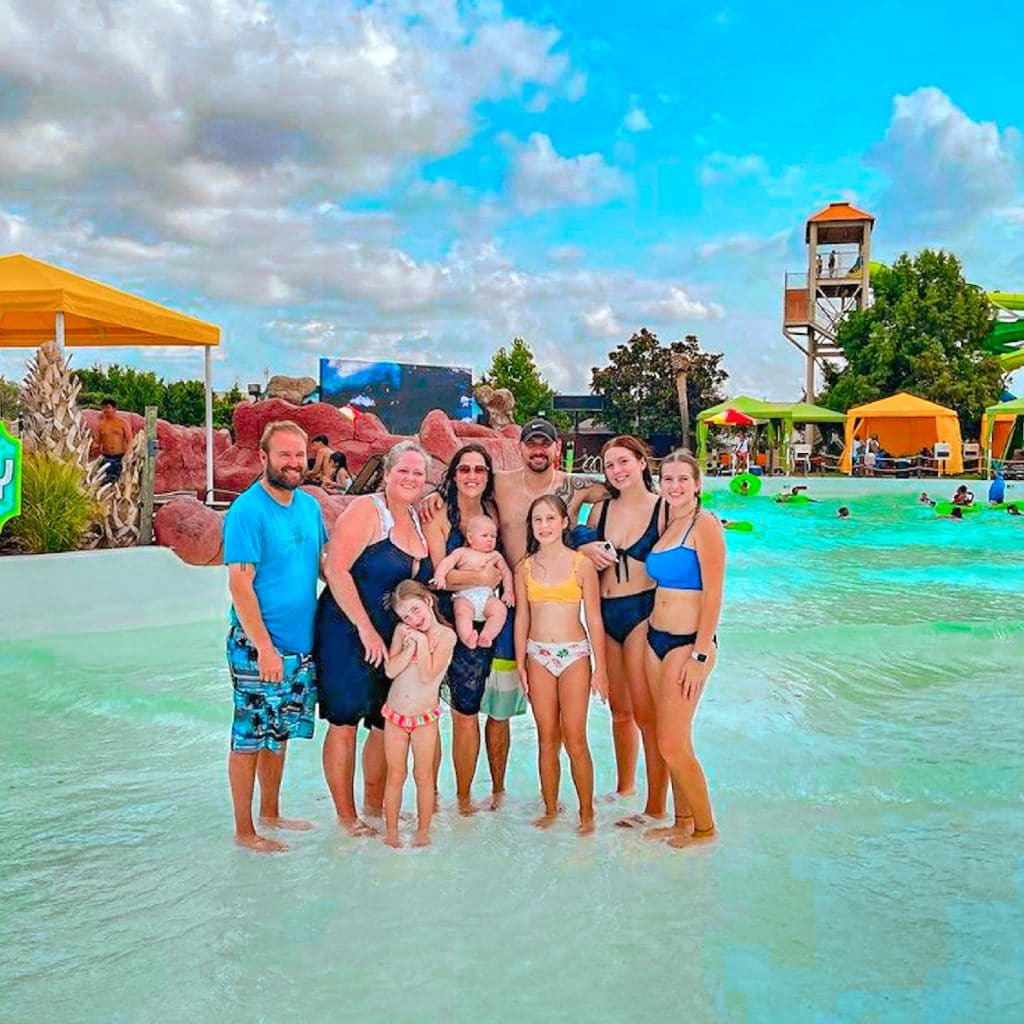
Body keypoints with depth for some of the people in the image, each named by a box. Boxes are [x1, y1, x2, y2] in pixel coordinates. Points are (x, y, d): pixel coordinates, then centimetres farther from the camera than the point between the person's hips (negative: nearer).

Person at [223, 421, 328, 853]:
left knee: (279, 733, 18)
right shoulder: (247, 510, -14)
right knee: (250, 736, 3)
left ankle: (270, 813, 34)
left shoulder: (310, 506, 8)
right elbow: (240, 584, -18)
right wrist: (265, 647, -22)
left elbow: (324, 564, 19)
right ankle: (244, 831, 15)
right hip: (259, 646, -7)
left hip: (301, 643, 7)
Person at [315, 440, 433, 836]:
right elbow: (336, 569, -19)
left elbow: (427, 578, 20)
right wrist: (366, 629, -20)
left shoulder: (419, 521, 11)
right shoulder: (366, 510, -11)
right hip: (347, 631, -7)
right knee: (345, 722, 0)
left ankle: (374, 804, 30)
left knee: (386, 725, 13)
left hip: (394, 639, 7)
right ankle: (346, 815, 12)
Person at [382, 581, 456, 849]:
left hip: (425, 717, -2)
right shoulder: (402, 631, -2)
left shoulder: (445, 635, -11)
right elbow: (390, 670, -10)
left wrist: (422, 642, -21)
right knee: (395, 775, 9)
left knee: (423, 775, 6)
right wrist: (411, 646, -19)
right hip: (395, 714, 2)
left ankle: (423, 832, 19)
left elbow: (427, 676, -17)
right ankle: (391, 833, 19)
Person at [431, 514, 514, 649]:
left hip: (488, 595, 2)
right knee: (462, 612, -34)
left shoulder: (495, 555, 25)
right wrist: (439, 575, -17)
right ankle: (468, 639, -49)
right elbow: (447, 562, 3)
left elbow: (506, 573, 26)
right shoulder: (462, 552, 17)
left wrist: (508, 591, 11)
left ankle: (486, 636, -39)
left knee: (500, 610, -28)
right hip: (465, 595, -2)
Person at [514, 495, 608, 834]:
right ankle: (550, 810, 20)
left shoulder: (582, 565, -3)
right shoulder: (524, 568, 5)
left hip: (574, 654, -3)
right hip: (537, 656, 3)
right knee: (546, 739, 9)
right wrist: (520, 663, 5)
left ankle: (587, 813, 11)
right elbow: (521, 617, 9)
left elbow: (594, 619, -1)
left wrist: (600, 667, -2)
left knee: (575, 740, -2)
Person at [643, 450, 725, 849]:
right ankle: (683, 822, 26)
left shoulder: (704, 524, -10)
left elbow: (713, 594, -15)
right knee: (670, 742, 13)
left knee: (673, 745, -5)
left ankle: (705, 828, 12)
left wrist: (700, 654, -18)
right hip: (656, 639, 8)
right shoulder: (666, 525, 14)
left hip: (688, 642, -8)